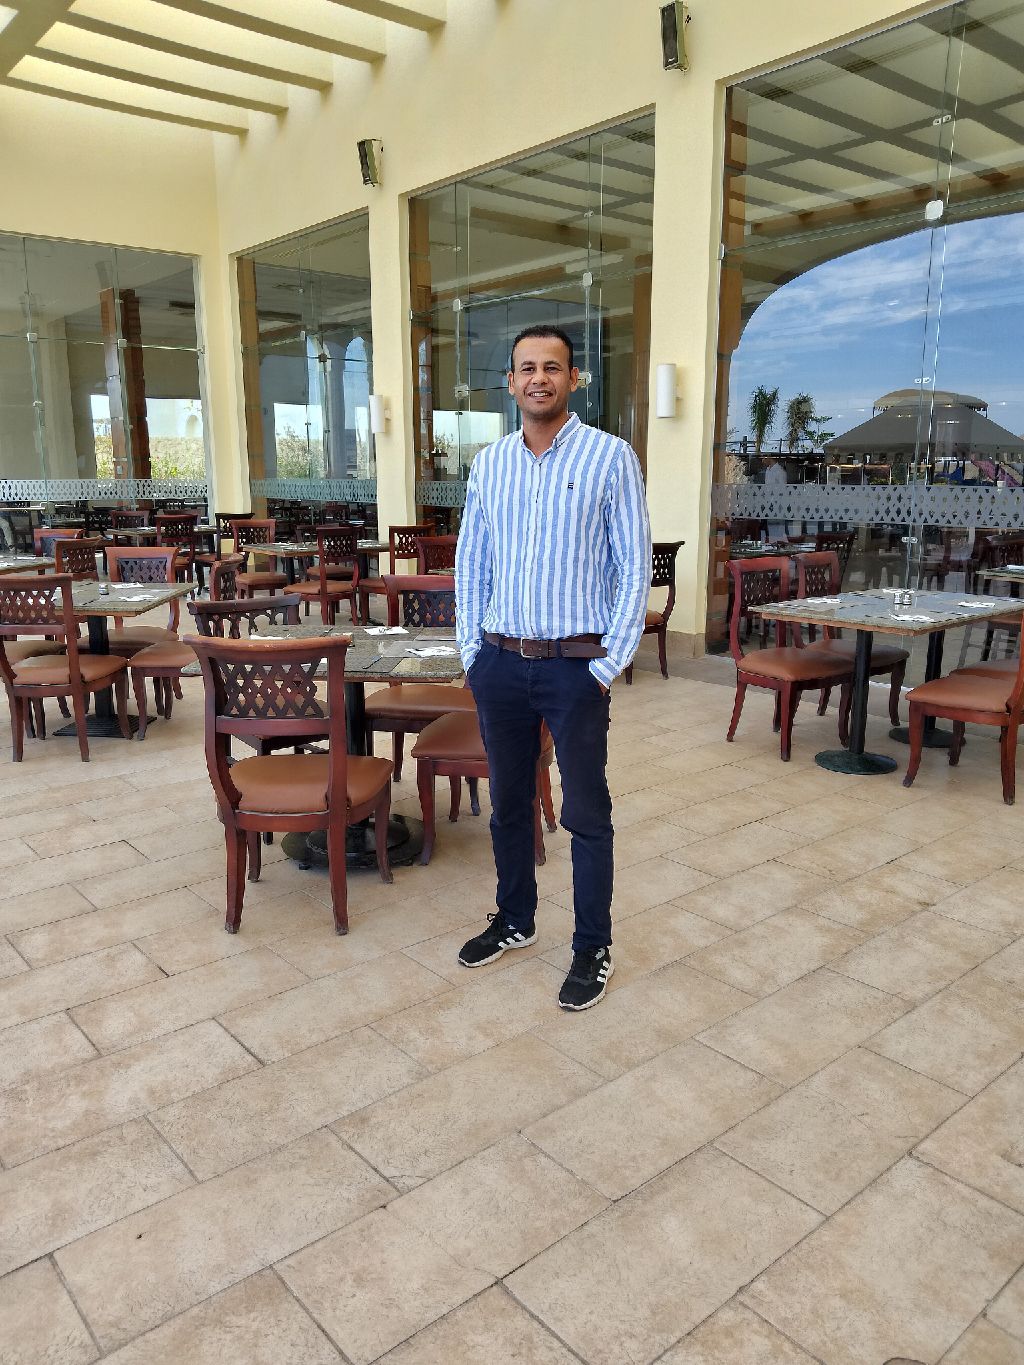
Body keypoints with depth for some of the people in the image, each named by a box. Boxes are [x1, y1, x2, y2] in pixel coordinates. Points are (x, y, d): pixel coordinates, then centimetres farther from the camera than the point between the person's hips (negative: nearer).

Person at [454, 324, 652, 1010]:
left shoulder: (610, 457, -5)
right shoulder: (489, 464, 8)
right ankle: (515, 921, 35)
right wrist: (473, 652, 7)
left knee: (586, 813, 5)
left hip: (575, 665, -4)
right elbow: (470, 565, 13)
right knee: (509, 801, 16)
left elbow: (635, 567, -6)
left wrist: (608, 665, -10)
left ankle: (594, 947, 21)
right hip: (499, 663, 5)